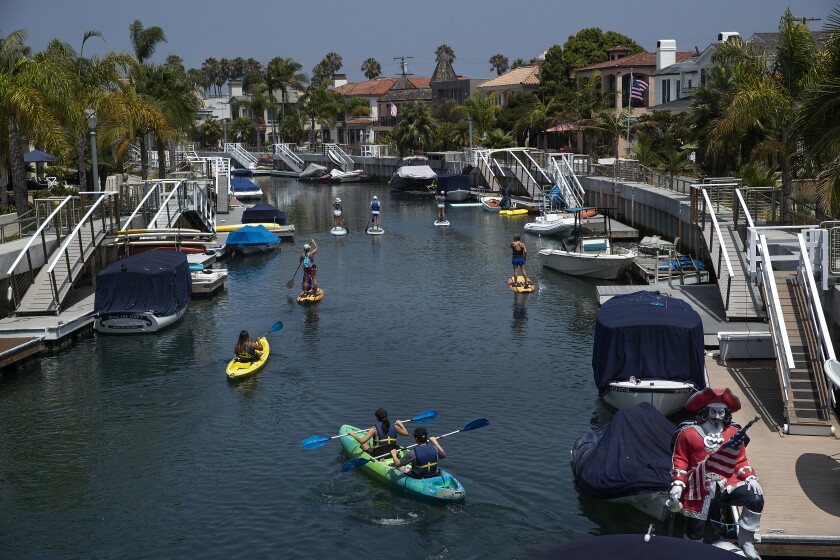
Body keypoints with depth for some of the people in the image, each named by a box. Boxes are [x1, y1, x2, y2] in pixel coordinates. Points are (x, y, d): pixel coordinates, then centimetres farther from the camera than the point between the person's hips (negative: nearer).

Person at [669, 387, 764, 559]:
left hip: (727, 482, 2)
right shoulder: (688, 433, 2)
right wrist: (677, 485, -8)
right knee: (695, 530, -5)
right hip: (699, 485, -2)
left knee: (756, 499, -19)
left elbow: (740, 461, 13)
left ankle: (745, 541, 0)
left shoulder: (734, 434, 9)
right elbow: (680, 461, 3)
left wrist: (751, 478, -4)